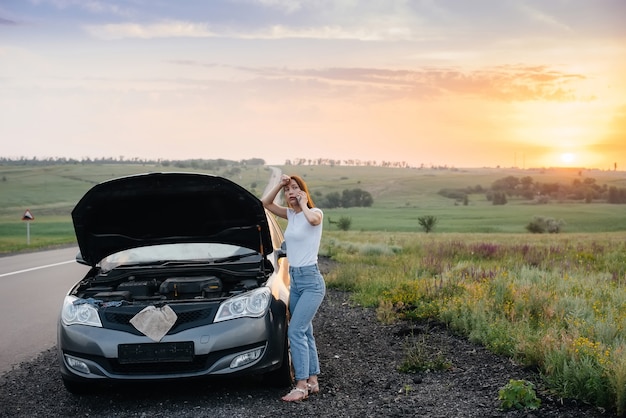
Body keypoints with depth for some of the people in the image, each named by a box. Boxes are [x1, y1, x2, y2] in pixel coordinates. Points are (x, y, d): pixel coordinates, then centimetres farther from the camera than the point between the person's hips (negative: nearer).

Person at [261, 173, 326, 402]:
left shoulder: (315, 213, -9)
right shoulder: (291, 215, 11)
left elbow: (312, 218, -34)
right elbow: (265, 203, 12)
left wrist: (304, 203, -15)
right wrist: (280, 184, 1)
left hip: (311, 280, -8)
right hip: (294, 280, 8)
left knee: (295, 332, -12)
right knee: (305, 333, 11)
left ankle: (302, 386, -7)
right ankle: (312, 381, 19)